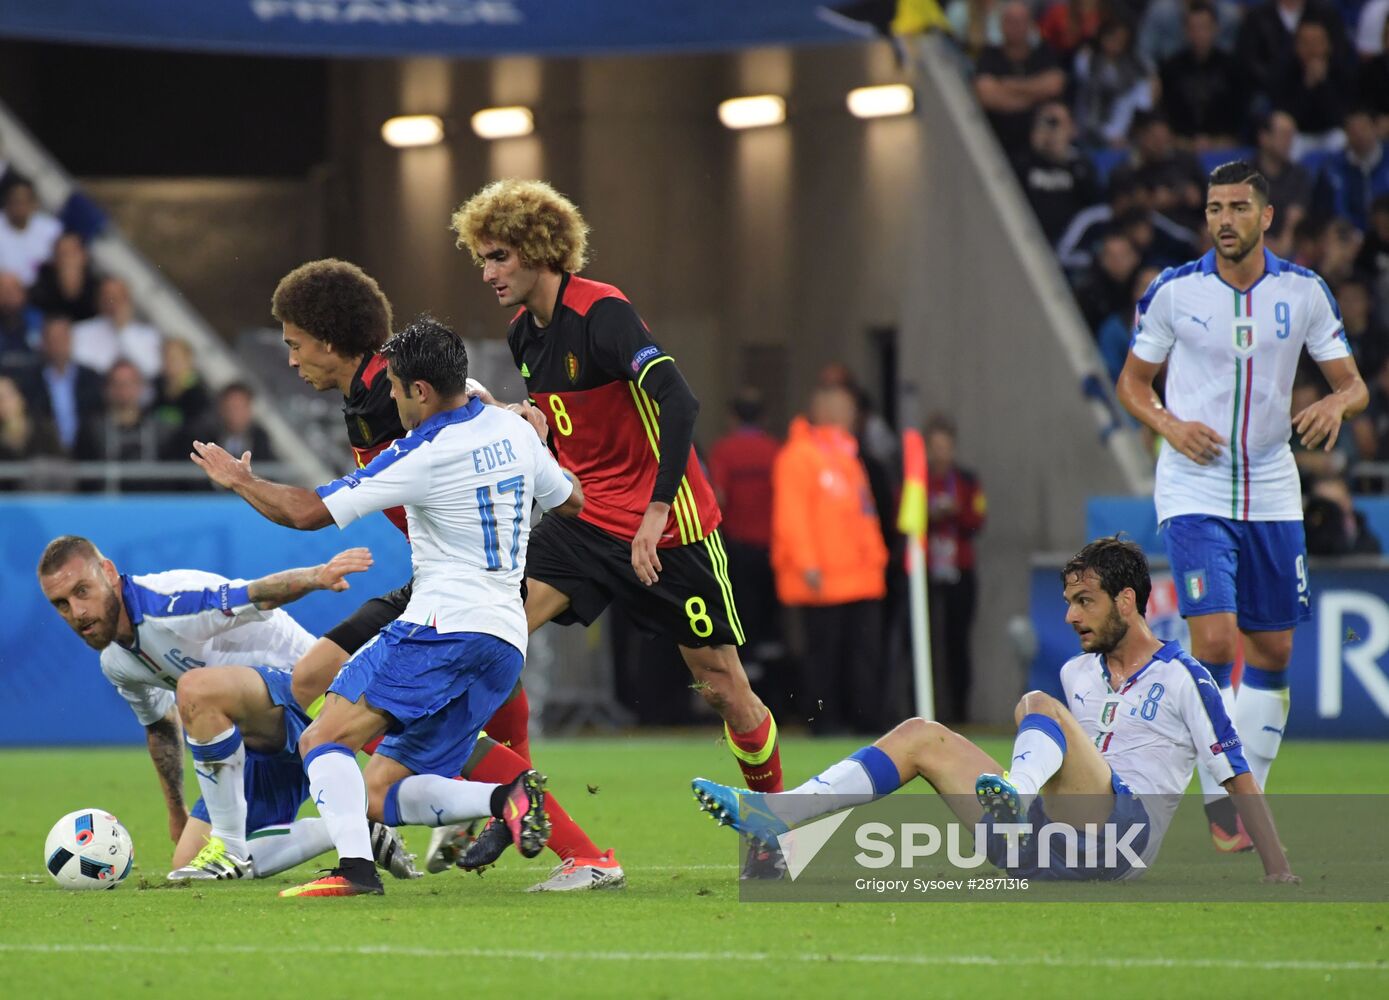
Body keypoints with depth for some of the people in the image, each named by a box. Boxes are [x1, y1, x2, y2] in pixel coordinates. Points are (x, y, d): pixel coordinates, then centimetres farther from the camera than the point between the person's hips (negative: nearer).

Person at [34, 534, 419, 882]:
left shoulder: (170, 601, -22)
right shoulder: (116, 664, 6)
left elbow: (258, 596, -37)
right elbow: (159, 724, 25)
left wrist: (315, 576, -57)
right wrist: (176, 811, 32)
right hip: (263, 743, 10)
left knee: (196, 687, -37)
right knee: (187, 863, 3)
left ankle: (231, 849, -26)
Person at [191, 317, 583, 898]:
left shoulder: (422, 457, -10)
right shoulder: (514, 430, 11)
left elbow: (307, 511, -8)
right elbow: (570, 501, 28)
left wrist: (238, 480, 9)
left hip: (444, 626, -8)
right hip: (507, 639, 8)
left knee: (324, 739, -12)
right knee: (379, 796, 10)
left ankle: (355, 867, -32)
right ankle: (507, 800, -11)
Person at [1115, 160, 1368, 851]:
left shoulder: (1304, 292, 1)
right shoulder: (1174, 291, -4)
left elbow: (1353, 384, 6)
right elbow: (1132, 383, 7)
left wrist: (1336, 405, -18)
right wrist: (1170, 426, -13)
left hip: (1271, 494, 3)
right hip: (1194, 490, -3)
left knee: (1272, 650, 7)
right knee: (1215, 636, -16)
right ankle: (1218, 799, -8)